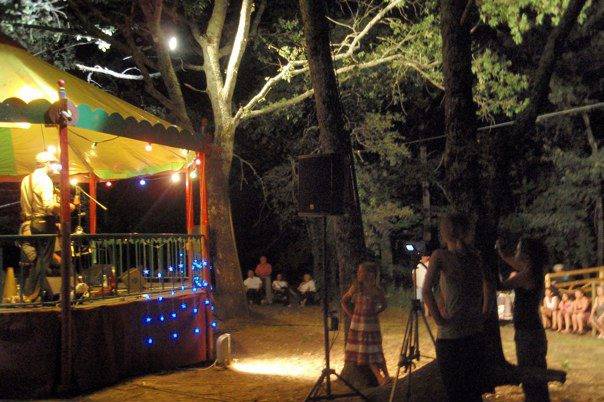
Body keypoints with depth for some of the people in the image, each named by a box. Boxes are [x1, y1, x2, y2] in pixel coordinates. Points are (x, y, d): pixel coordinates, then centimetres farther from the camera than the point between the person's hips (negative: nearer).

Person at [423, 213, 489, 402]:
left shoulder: (440, 255, -10)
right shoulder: (474, 255, 5)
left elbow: (426, 291, -17)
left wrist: (439, 319, -11)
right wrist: (483, 314, 15)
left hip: (449, 335, -5)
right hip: (474, 332, 5)